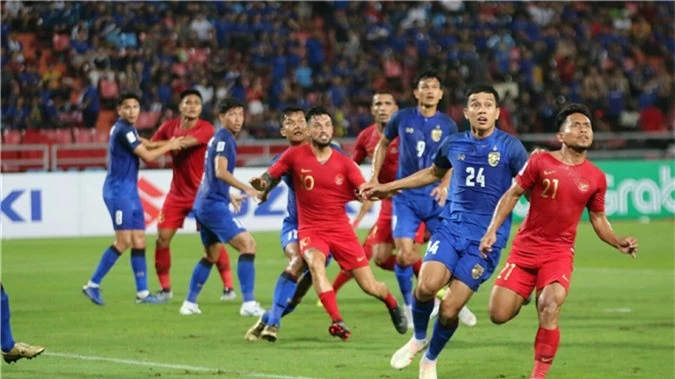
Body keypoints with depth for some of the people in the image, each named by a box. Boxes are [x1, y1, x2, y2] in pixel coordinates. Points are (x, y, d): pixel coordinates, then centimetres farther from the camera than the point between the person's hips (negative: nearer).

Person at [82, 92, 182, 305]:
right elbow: (147, 156, -15)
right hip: (118, 192, -10)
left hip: (130, 192, 10)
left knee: (139, 241, 6)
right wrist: (169, 146, -2)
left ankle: (142, 293, 6)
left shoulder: (127, 129, 14)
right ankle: (93, 285, -6)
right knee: (124, 241, -12)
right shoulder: (123, 130, -15)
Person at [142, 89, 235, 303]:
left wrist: (153, 144, -26)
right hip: (177, 194, 4)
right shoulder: (169, 127, 1)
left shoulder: (206, 129, -13)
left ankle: (228, 287, 1)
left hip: (202, 193, -4)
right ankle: (165, 288, 10)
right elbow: (149, 151, 2)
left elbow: (185, 143, -28)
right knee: (162, 238, -3)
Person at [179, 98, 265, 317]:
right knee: (247, 243, -16)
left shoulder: (217, 139, 19)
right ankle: (248, 303, -22)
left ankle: (190, 303, 24)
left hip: (203, 204, 11)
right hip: (214, 204, -11)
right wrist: (246, 189, -30)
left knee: (211, 255, 22)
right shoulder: (224, 138, -11)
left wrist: (230, 196, 38)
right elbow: (220, 171, -24)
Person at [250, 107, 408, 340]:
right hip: (310, 229, -1)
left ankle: (392, 304, 36)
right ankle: (337, 321, -41)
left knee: (370, 286, 1)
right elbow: (269, 177, 2)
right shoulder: (295, 156, -2)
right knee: (315, 263, -36)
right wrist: (261, 183, -21)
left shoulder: (344, 163, 1)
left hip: (341, 229, 1)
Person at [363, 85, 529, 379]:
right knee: (427, 286, -23)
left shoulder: (510, 147, -4)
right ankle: (418, 338, 8)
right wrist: (388, 187, 32)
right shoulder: (453, 144, 8)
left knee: (449, 310, -8)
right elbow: (433, 173, 28)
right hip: (451, 227, 3)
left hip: (486, 237, -3)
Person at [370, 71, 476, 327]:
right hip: (406, 197, -1)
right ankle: (409, 306, 11)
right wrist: (374, 177, 9)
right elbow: (383, 144, 15)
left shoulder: (447, 125, 1)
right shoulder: (402, 118, 0)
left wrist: (445, 185, -6)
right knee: (405, 255, -12)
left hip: (435, 197, 1)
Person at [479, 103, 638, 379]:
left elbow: (598, 219, 12)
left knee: (550, 307, -25)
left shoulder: (596, 178, 2)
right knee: (499, 315, -5)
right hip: (525, 248, 0)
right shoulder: (540, 162, -5)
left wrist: (619, 243, -5)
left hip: (560, 252, 0)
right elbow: (512, 194, 2)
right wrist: (492, 230, -7)